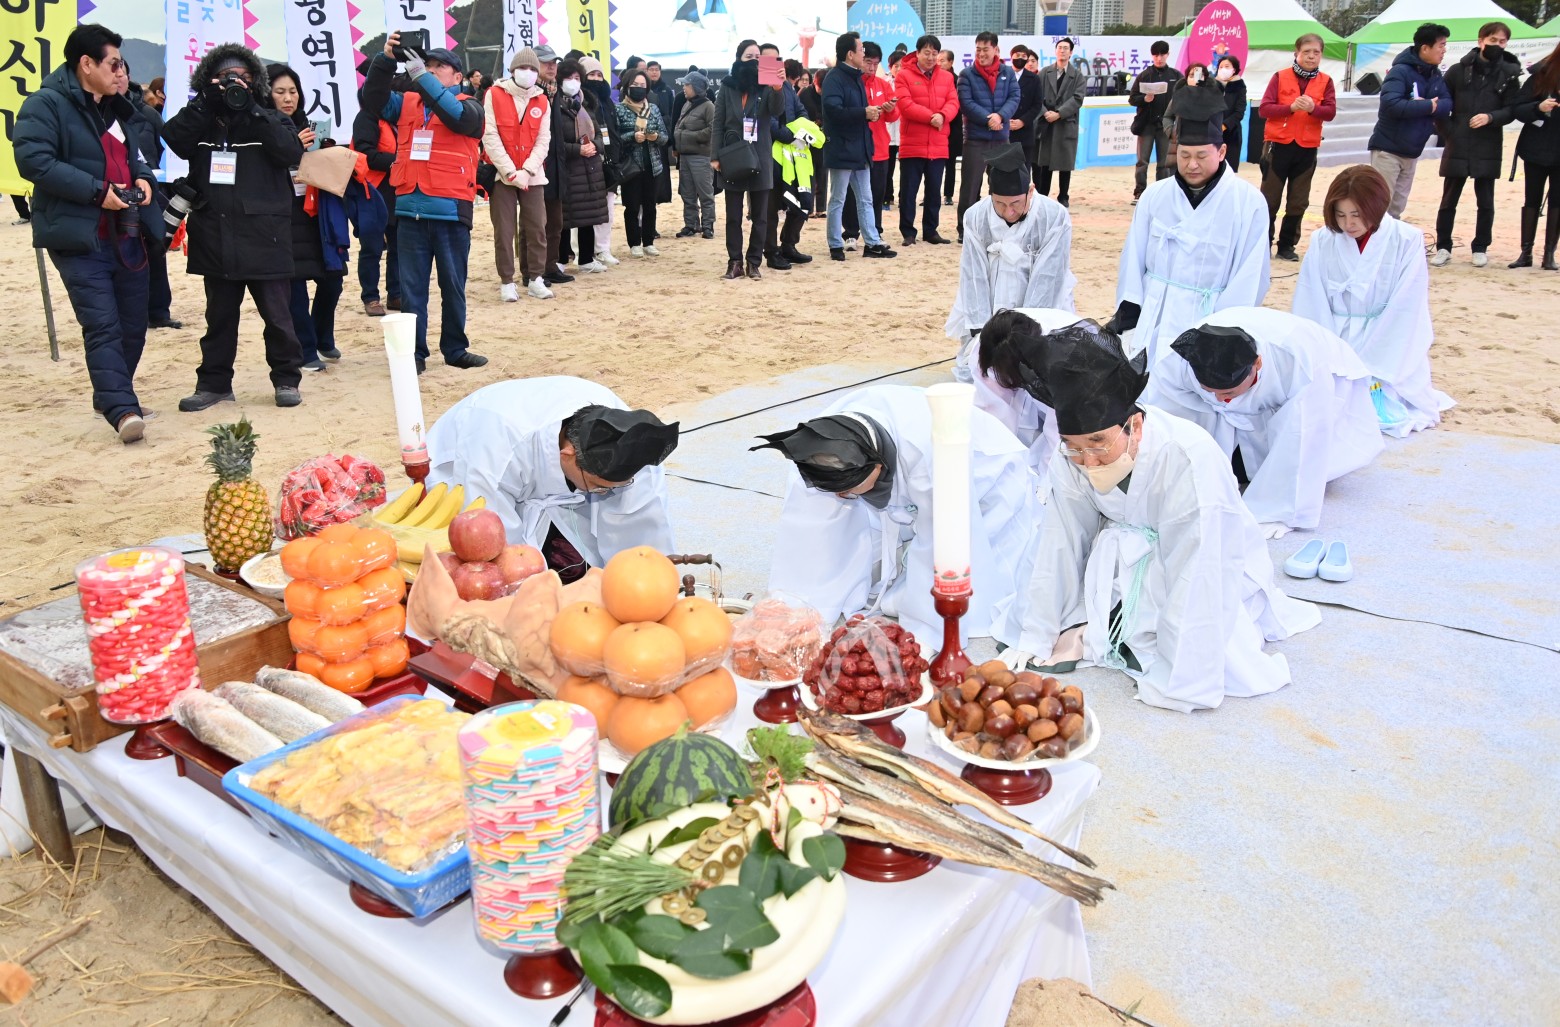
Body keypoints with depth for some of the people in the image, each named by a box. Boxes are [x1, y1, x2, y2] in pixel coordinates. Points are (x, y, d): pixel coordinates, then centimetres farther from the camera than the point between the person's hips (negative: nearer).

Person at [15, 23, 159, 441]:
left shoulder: (115, 107, 18)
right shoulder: (45, 104, -8)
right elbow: (33, 160, -18)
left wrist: (143, 177, 6)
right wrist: (97, 191, -21)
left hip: (128, 235, 8)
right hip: (81, 238, -8)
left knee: (133, 324, 11)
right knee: (102, 325, -15)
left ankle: (112, 395, 27)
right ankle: (122, 409, -20)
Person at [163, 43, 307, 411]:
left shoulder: (270, 119, 5)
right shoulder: (200, 121, 12)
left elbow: (292, 152, -14)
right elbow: (171, 137, -7)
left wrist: (253, 112, -16)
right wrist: (206, 105, -12)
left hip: (264, 238, -3)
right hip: (216, 238, 4)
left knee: (277, 315, 2)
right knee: (219, 316, 13)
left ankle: (286, 379, 15)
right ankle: (214, 383, 22)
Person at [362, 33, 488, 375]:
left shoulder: (469, 107, 5)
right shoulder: (406, 103, 14)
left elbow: (456, 115, -16)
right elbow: (373, 97, 1)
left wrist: (422, 77, -21)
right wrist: (386, 59, -12)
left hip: (451, 210, -2)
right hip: (410, 210, 3)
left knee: (453, 285, 8)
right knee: (412, 286, 5)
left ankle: (455, 349, 19)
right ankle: (414, 352, 11)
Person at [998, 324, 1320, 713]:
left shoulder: (1191, 459, -35)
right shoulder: (1071, 457, -21)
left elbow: (1195, 574, -33)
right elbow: (1060, 545, -13)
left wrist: (1174, 683, -31)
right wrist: (1035, 637, -9)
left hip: (1218, 568, -3)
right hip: (1131, 549, 3)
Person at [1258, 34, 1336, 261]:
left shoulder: (1325, 81, 4)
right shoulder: (1280, 76, -1)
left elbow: (1330, 112, -5)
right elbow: (1264, 108, -9)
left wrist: (1313, 108, -25)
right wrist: (1291, 107, -22)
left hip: (1307, 149, 2)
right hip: (1279, 145, -2)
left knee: (1298, 202, 5)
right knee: (1270, 199, 3)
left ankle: (1287, 245, 15)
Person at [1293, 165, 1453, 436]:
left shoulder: (1408, 242, -7)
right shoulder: (1322, 241, -3)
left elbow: (1404, 313, -9)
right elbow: (1311, 309, -3)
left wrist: (1367, 368, -16)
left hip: (1387, 356, -1)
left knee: (1380, 412, -22)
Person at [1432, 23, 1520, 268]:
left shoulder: (1509, 74, 3)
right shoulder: (1459, 70, 1)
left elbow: (1512, 110, 2)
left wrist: (1490, 117, -17)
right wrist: (1447, 130, -5)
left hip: (1488, 149, 0)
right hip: (1457, 147, 0)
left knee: (1485, 201, 6)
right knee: (1448, 200, 4)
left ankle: (1480, 248, 17)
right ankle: (1443, 247, 14)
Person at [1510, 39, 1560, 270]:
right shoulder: (1541, 74, -3)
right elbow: (1518, 109, -5)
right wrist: (1538, 107, -23)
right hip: (1537, 149, 0)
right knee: (1532, 199, 5)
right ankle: (1526, 252, 10)